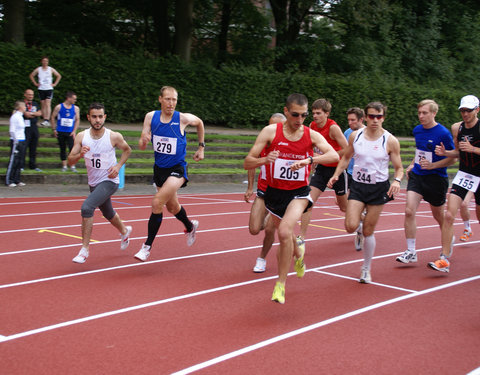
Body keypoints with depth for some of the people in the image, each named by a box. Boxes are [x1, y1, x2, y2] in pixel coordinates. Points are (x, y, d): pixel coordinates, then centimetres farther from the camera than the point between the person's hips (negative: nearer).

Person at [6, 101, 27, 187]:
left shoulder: (20, 116, 15)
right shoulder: (15, 117, -12)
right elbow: (12, 130, -15)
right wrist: (16, 141, -17)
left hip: (22, 141, 9)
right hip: (16, 141, -9)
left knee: (20, 161, 9)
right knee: (13, 161, -5)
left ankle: (17, 180, 14)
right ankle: (9, 181, 1)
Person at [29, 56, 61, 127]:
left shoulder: (51, 69, 3)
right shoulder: (38, 69, 5)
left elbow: (59, 76, 11)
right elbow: (31, 75, 17)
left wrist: (55, 84, 3)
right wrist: (35, 83, 8)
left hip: (49, 89, -2)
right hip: (41, 89, 2)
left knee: (48, 104, -14)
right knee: (43, 105, 4)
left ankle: (47, 120, -22)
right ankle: (44, 120, 9)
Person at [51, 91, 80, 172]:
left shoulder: (76, 108, 4)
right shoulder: (59, 107, 0)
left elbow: (77, 120, 7)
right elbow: (53, 117, 6)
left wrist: (74, 131, -3)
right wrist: (54, 129, 1)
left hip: (70, 132, 0)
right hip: (60, 132, 0)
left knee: (72, 149, -11)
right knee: (62, 149, 7)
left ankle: (72, 166, -3)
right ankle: (64, 166, 16)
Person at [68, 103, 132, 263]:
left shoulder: (114, 137, -14)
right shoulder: (81, 136, -7)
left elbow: (127, 150, 6)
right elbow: (70, 160, -8)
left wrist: (118, 166, -9)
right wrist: (80, 155, -29)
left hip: (109, 181, -5)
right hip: (93, 183, 5)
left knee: (86, 207, -25)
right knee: (108, 214, 24)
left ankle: (84, 249, -16)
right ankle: (124, 231, 56)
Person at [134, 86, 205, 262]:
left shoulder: (183, 118, -14)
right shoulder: (151, 117, -7)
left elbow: (199, 123, 9)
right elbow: (142, 146, -6)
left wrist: (201, 147, 10)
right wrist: (143, 141, -30)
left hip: (177, 169, -5)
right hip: (159, 168, 5)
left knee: (157, 203, -22)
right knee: (172, 207, 21)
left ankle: (147, 246, -11)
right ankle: (190, 227, 53)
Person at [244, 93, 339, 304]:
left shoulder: (311, 135, -7)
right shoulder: (270, 131, -9)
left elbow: (334, 155, -22)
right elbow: (247, 163, -11)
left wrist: (309, 160, -37)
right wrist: (265, 160, -32)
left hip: (298, 193, -2)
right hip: (274, 192, 2)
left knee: (285, 230, -26)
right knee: (285, 236, 20)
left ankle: (281, 284, -12)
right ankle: (298, 256, 57)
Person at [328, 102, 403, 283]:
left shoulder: (390, 141, -8)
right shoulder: (355, 136, -1)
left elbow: (399, 167, -1)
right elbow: (346, 157, 14)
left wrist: (397, 180, -22)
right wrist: (336, 174, 1)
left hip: (379, 188, -2)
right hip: (358, 186, 2)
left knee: (368, 232, 2)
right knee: (351, 227, -16)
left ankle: (366, 270, 23)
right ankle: (360, 220, 24)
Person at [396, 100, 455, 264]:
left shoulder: (443, 133, -13)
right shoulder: (417, 130, 6)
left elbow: (452, 158, -10)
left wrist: (432, 165, -22)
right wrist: (412, 164, 12)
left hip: (436, 179, -4)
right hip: (416, 176, 5)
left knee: (439, 216, 11)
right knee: (409, 211, -12)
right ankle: (411, 252, -5)